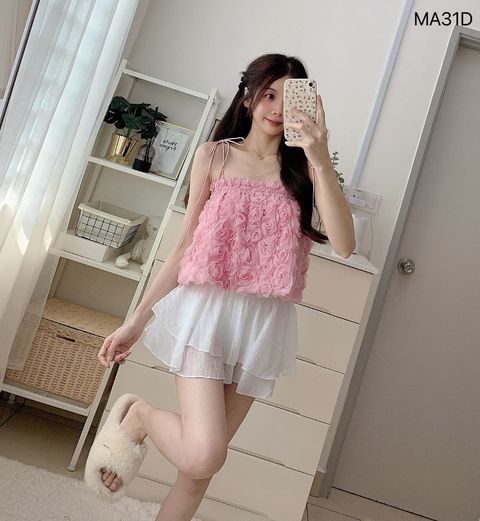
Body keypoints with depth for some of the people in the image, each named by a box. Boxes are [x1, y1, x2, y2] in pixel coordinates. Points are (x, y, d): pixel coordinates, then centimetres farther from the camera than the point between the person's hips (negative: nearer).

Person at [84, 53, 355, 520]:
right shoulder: (214, 156, 3)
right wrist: (137, 320, 5)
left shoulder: (303, 167, 5)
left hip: (265, 322, 2)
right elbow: (184, 245, 5)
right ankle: (137, 415, 13)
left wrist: (321, 161, -16)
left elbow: (344, 245, -9)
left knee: (200, 467, 10)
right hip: (207, 308, -2)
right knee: (202, 457, -17)